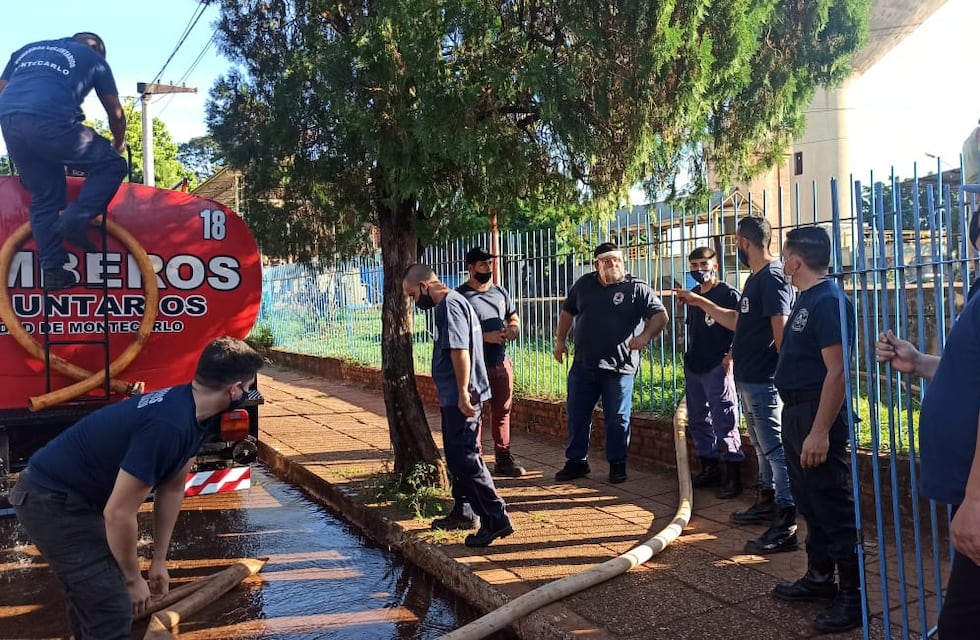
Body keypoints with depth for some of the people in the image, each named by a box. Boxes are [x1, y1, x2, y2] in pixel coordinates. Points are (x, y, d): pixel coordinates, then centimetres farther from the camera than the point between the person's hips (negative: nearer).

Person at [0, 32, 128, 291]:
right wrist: (118, 146, 43)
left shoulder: (28, 49, 33)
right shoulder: (93, 58, 21)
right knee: (111, 164, 11)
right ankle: (75, 220, -8)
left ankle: (53, 271, 12)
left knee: (43, 200, 15)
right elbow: (116, 114, 24)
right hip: (51, 122, -5)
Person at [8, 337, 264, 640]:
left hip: (73, 492, 10)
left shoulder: (192, 411, -3)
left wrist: (159, 561, 12)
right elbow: (118, 514, -28)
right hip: (51, 500, -9)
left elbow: (172, 488, 7)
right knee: (111, 610, -6)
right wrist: (133, 579, -11)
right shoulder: (169, 425, -34)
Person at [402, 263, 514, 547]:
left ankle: (496, 519, -6)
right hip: (453, 396, 11)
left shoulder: (449, 305, -15)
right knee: (456, 456, 18)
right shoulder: (451, 303, 18)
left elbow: (459, 350, -23)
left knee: (466, 459, -9)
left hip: (460, 397, -11)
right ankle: (464, 511, 30)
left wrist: (463, 393, -24)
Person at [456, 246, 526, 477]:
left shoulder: (500, 292, 13)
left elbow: (514, 319, 22)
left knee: (502, 411, 12)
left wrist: (513, 329, -2)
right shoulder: (460, 295, -6)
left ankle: (503, 459, 23)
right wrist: (485, 336, -20)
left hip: (501, 362, 6)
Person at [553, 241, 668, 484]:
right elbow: (568, 311, 20)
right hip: (583, 365, 4)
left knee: (617, 419, 5)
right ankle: (576, 462, 23)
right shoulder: (584, 284, 8)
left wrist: (646, 335, -26)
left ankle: (617, 464, 21)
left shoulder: (637, 288, -4)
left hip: (619, 367, -3)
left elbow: (660, 315, -9)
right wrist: (560, 340, 15)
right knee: (577, 416, 9)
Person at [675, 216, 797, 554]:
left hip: (763, 381, -11)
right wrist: (699, 302, 26)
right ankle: (766, 504, 34)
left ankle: (786, 526, -5)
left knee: (774, 448, -8)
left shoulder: (772, 278, -16)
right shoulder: (756, 278, 16)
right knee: (763, 446, 20)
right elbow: (737, 321, 25)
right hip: (748, 379, 11)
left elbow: (781, 331, -21)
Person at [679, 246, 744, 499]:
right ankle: (709, 469, 25)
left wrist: (730, 357, -17)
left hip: (717, 367, -8)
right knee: (698, 421, 14)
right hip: (693, 367, 8)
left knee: (724, 423, -6)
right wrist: (689, 357, 15)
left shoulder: (729, 293, -7)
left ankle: (732, 476, 2)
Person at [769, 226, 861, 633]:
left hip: (818, 415, -10)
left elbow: (837, 371, -23)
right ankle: (820, 578, 31)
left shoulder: (829, 301, -18)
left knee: (834, 507, -1)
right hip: (796, 412, 10)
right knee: (810, 503, 18)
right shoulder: (807, 299, 12)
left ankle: (853, 595, 11)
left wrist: (820, 432, -25)